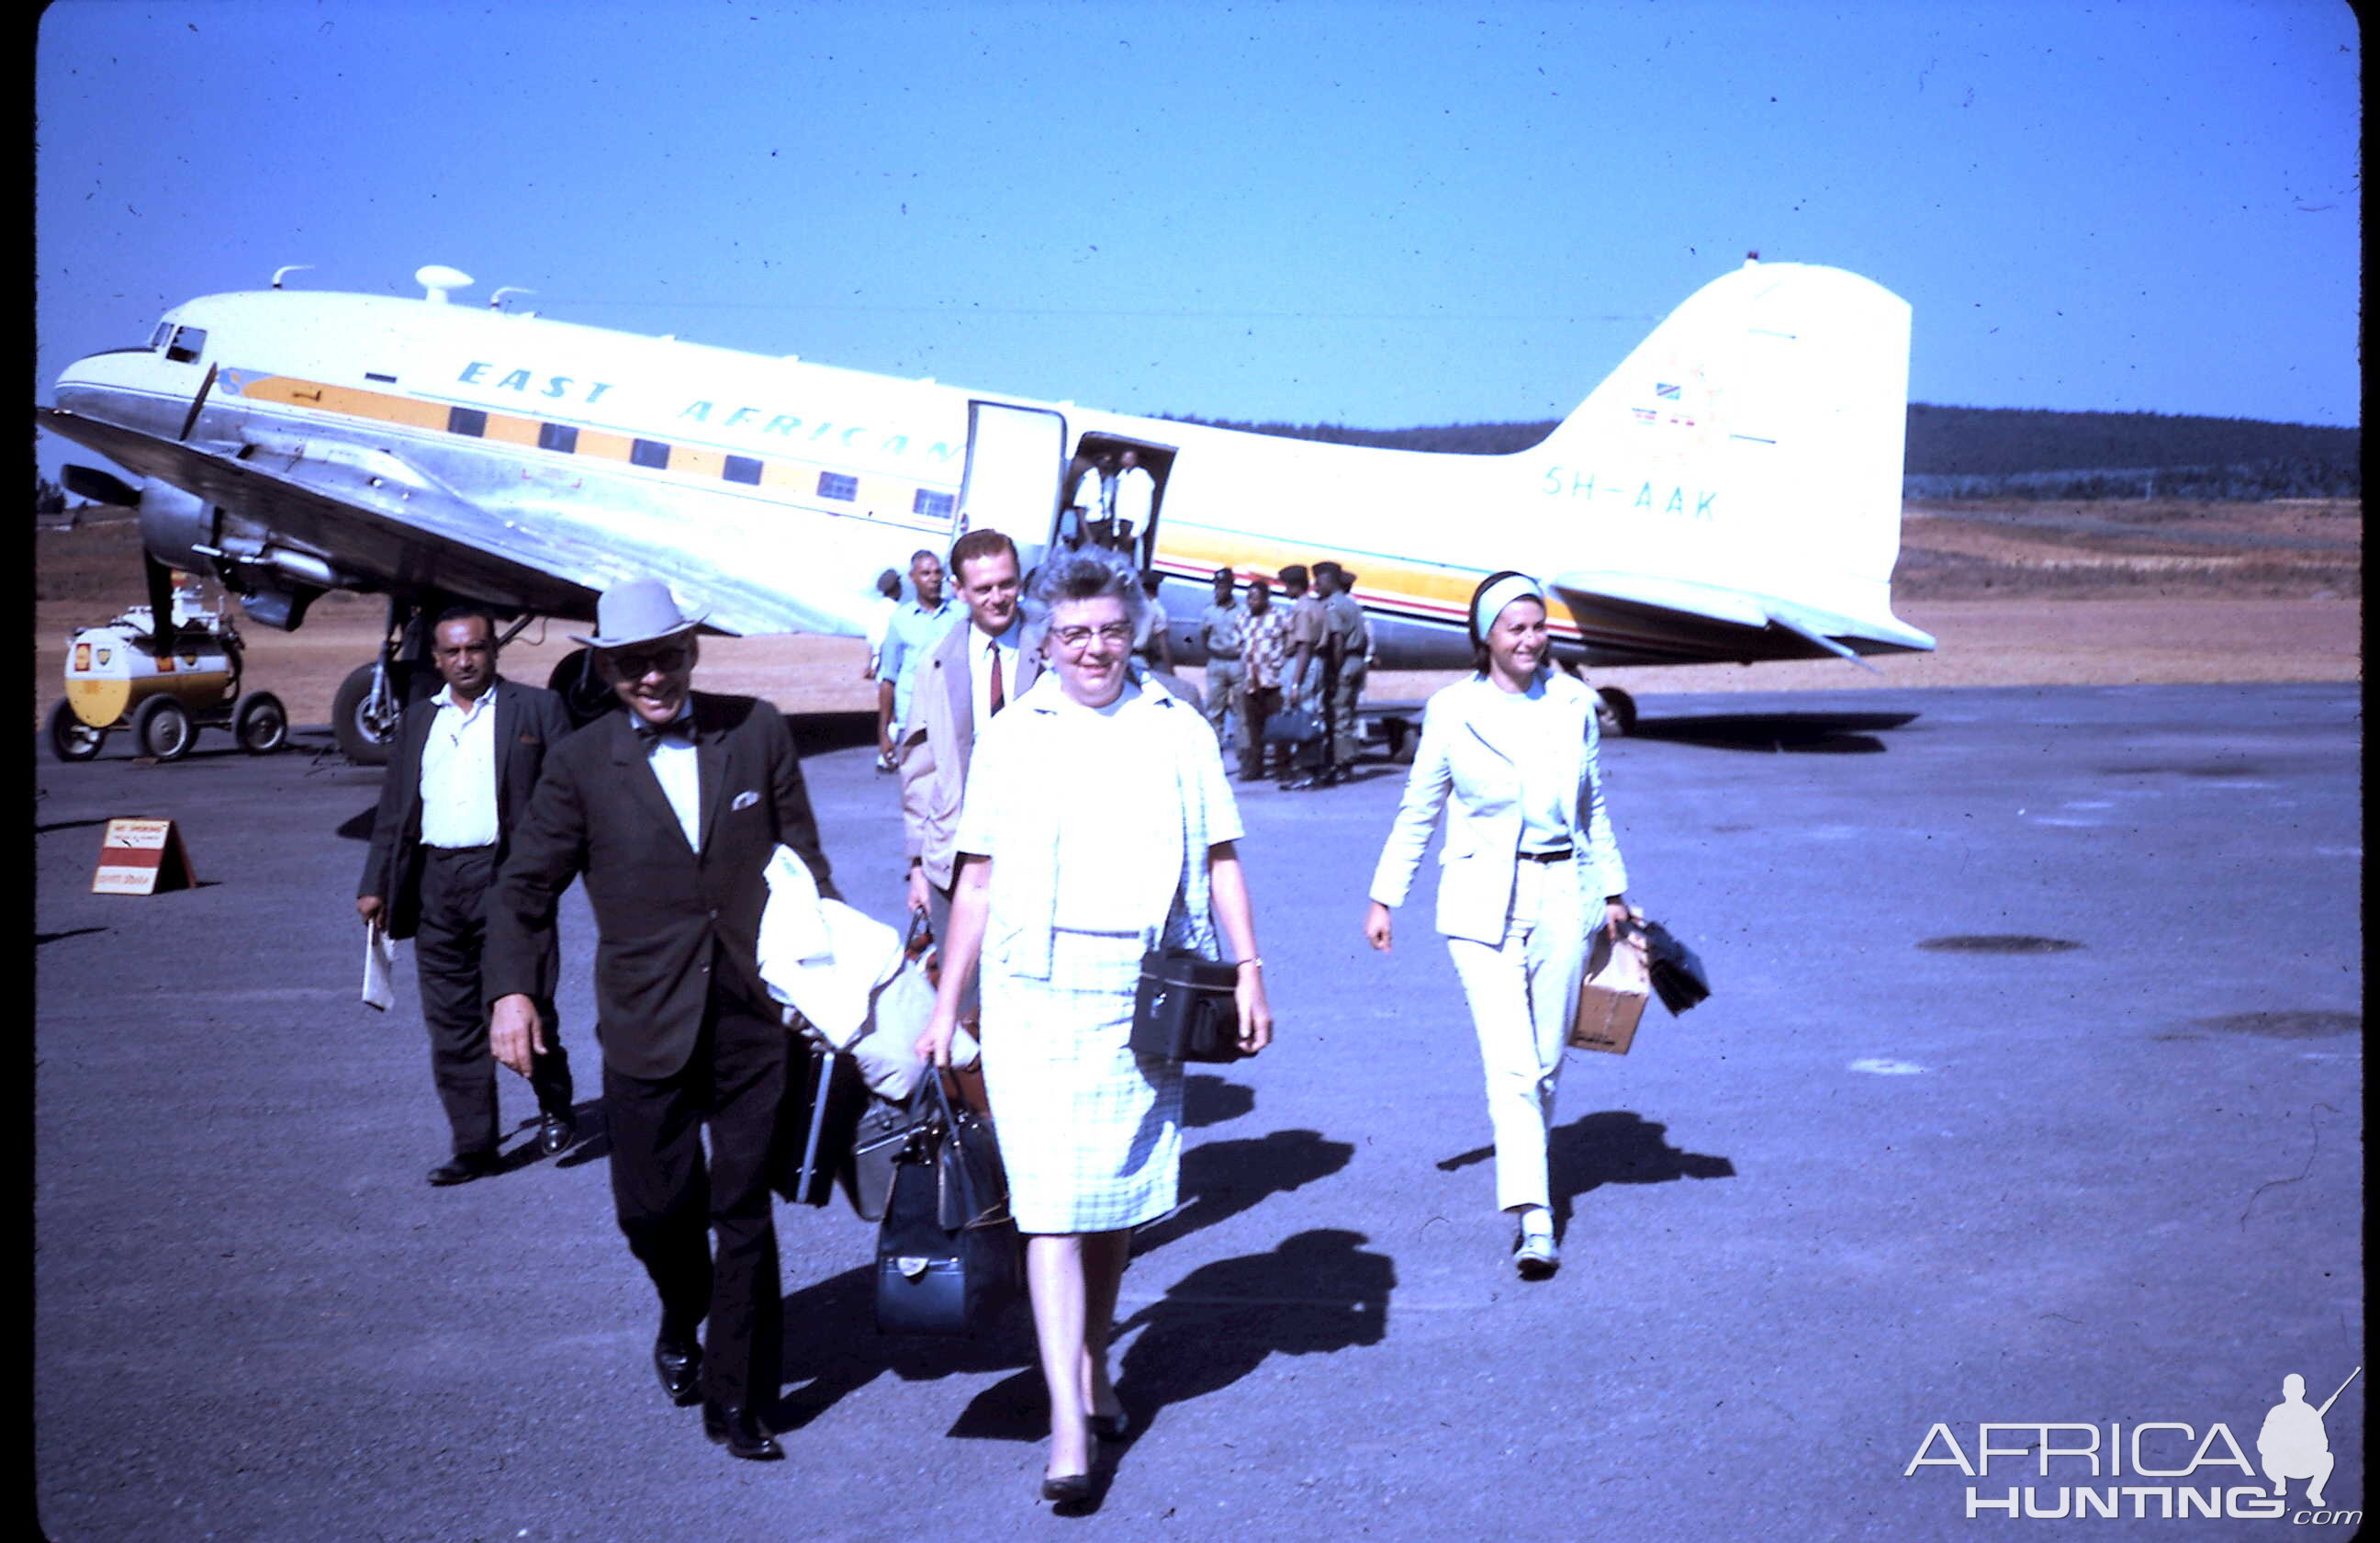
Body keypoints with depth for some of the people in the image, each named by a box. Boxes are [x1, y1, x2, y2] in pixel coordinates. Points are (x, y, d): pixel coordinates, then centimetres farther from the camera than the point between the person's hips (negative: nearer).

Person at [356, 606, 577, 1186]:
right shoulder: (418, 720, 18)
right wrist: (375, 886, 13)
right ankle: (474, 1146, 12)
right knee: (452, 1023, 5)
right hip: (434, 882, 5)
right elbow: (393, 809, 19)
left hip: (507, 876, -4)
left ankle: (555, 1109, 22)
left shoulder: (535, 709, 4)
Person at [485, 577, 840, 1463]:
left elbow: (803, 859, 9)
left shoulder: (757, 732, 1)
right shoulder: (580, 765, -1)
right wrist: (511, 990, -11)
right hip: (647, 1027, 0)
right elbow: (524, 889, 2)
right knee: (655, 1206, 7)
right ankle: (682, 1322, 41)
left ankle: (736, 1400, 15)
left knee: (743, 1210, 2)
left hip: (754, 1017, 0)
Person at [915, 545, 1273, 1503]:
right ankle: (1067, 1423, -8)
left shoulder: (1178, 732, 9)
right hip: (1035, 993, -2)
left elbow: (1220, 860, 11)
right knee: (1052, 1204, -8)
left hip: (1147, 997, 2)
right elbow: (978, 881, 8)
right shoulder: (1011, 738, 6)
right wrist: (946, 1007, 6)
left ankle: (1094, 1368, 30)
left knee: (1121, 1197, 10)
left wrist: (1249, 970, 0)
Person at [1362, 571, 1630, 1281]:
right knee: (1510, 1067, -12)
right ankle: (1534, 1222, -14)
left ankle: (1525, 1178, 33)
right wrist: (1384, 896, 7)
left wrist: (1613, 891, 16)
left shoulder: (1574, 703, 5)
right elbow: (1417, 812, 6)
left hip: (1562, 899, 3)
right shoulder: (1452, 711, -3)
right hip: (1482, 902, -3)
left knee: (1546, 1063, 10)